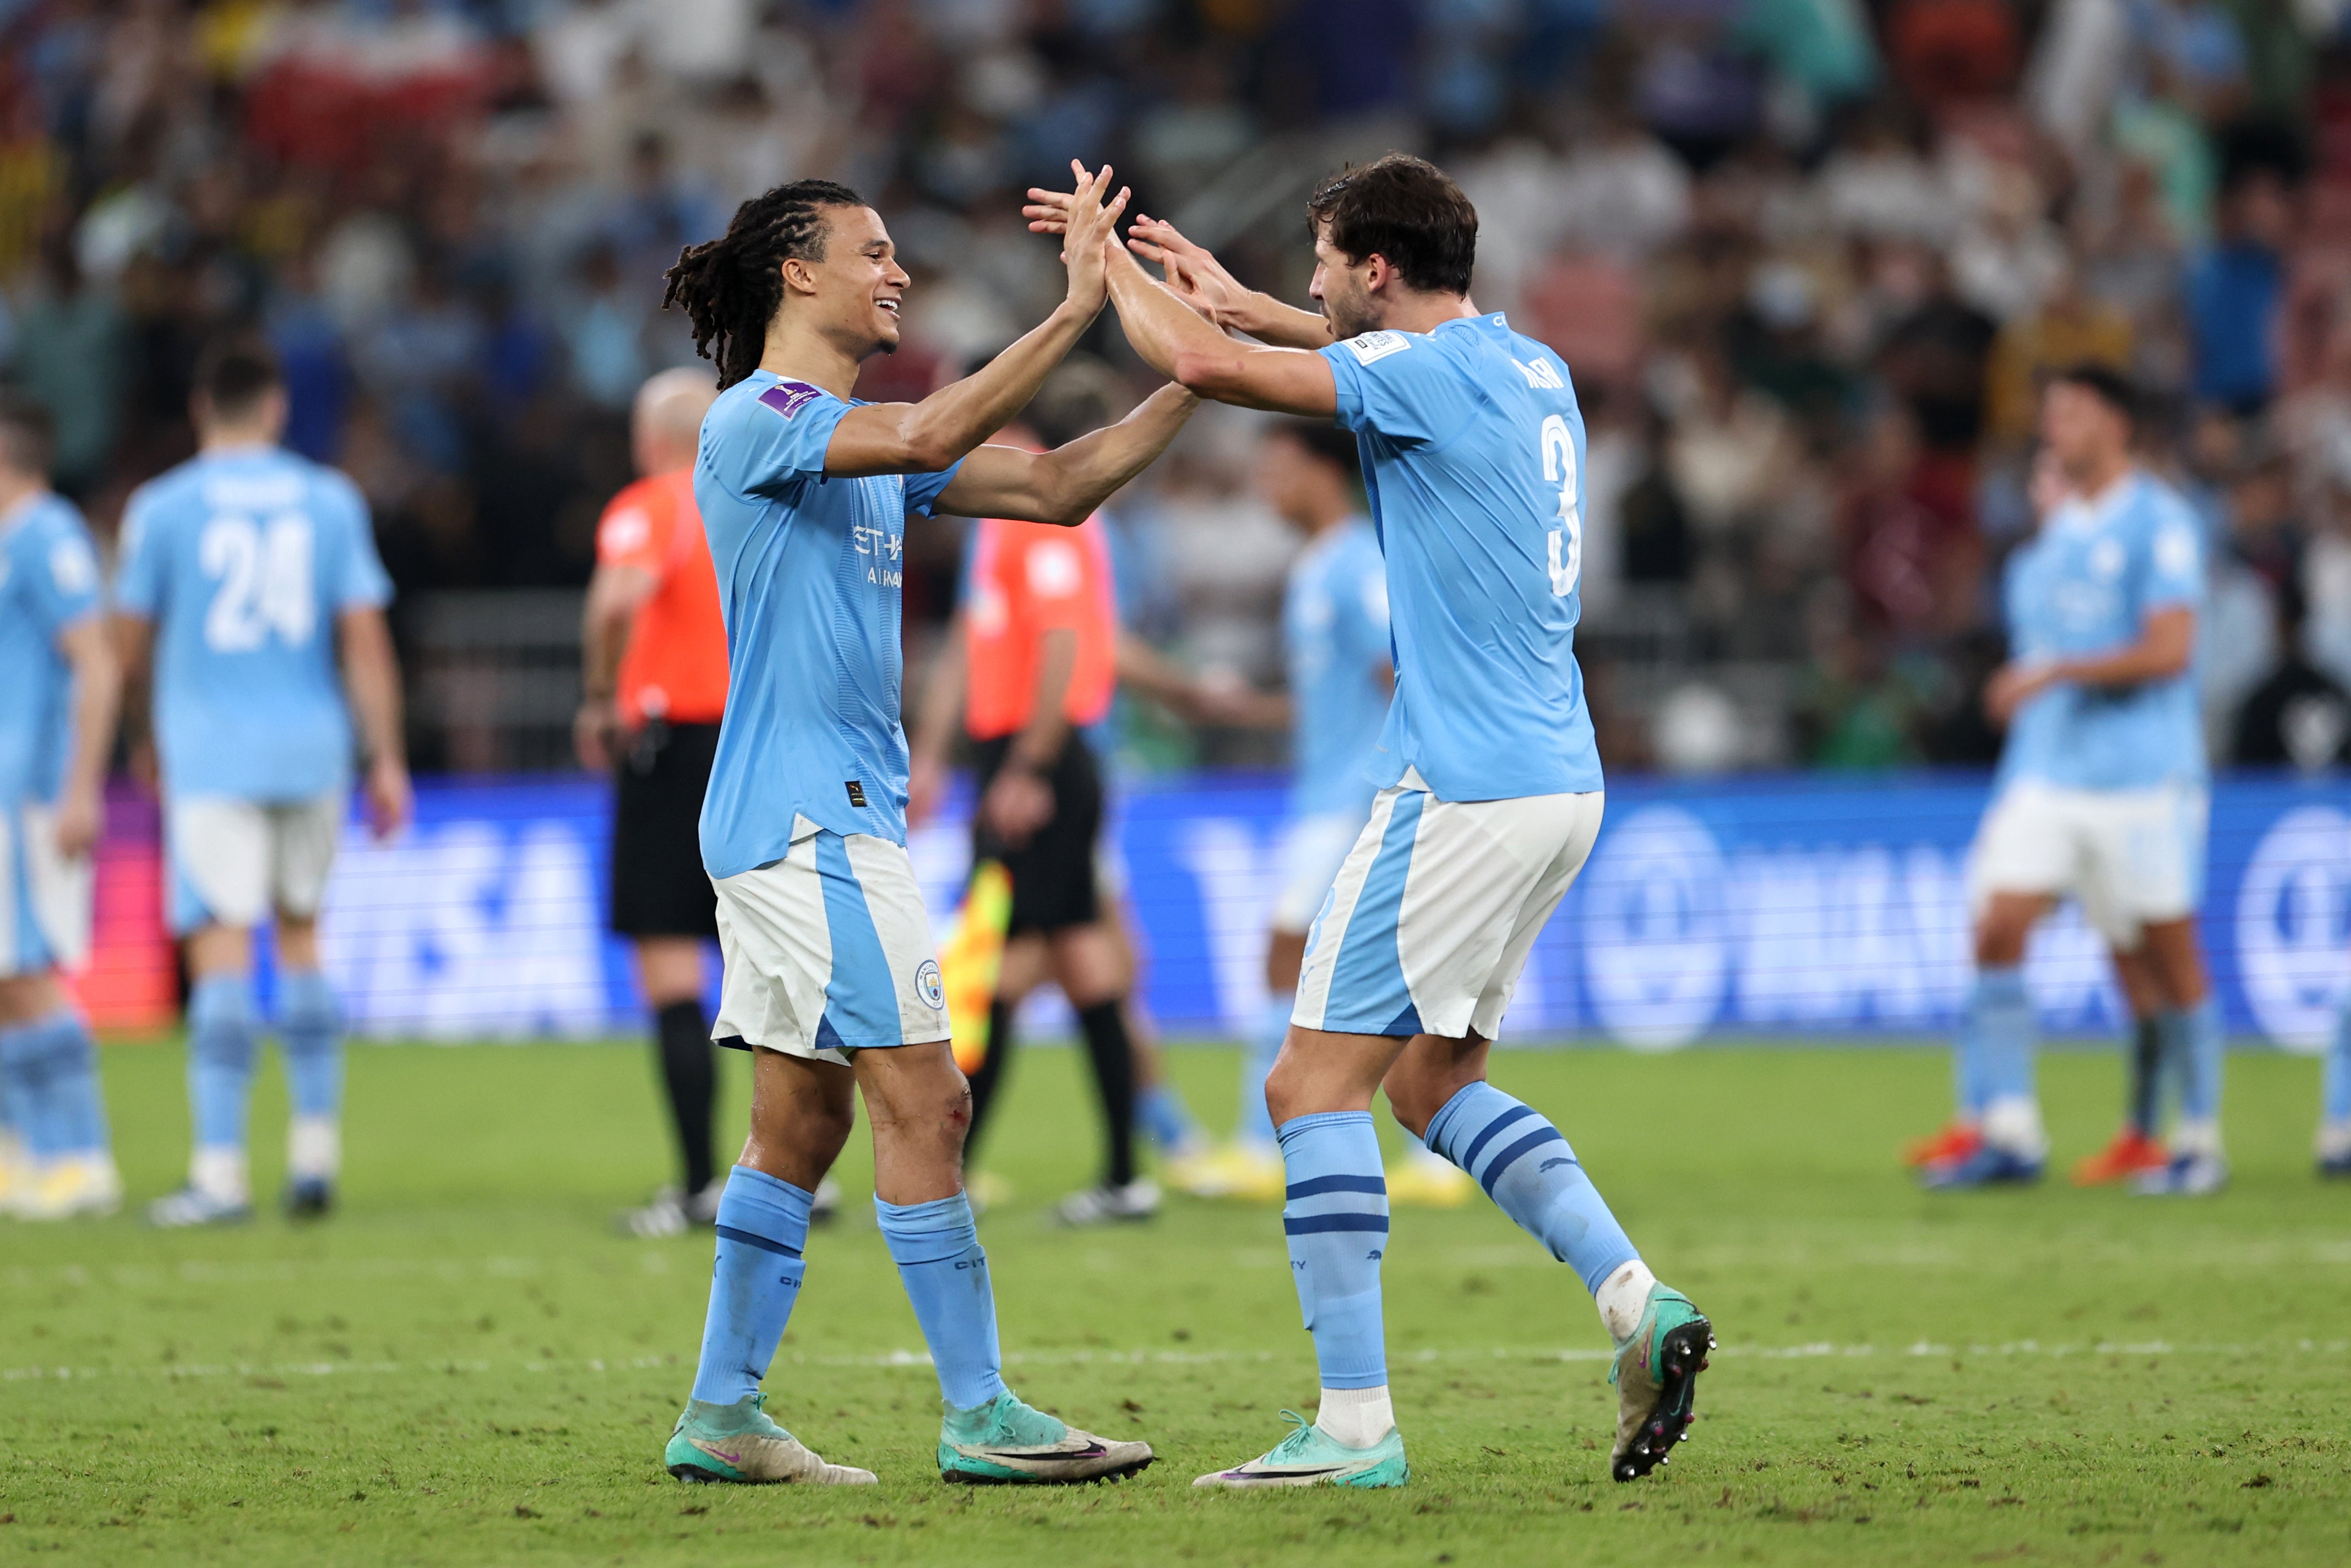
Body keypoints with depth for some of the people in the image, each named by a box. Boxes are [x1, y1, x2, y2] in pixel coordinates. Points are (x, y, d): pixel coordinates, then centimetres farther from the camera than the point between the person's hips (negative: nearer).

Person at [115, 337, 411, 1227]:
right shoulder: (331, 501, 6)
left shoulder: (162, 508, -1)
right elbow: (366, 637, 2)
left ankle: (221, 1170, -12)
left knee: (223, 947, -7)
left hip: (209, 753, -3)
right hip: (312, 751, 3)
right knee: (301, 936, 17)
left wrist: (161, 710, 25)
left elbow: (132, 645, 4)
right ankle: (316, 1150, 17)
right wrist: (387, 761, 4)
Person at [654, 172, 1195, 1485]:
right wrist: (1075, 314, -26)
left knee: (804, 1120, 10)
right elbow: (931, 438, -27)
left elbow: (1055, 486, 16)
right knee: (924, 1100, -11)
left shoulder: (866, 438, 18)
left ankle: (723, 1416, 13)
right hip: (805, 818, -10)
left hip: (830, 821, 10)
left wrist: (1191, 378, 5)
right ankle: (981, 1416, -9)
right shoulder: (756, 419, -11)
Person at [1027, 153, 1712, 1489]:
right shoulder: (1533, 371, 14)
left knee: (1316, 1079, -5)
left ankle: (1358, 1424, -9)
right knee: (1435, 1080, 19)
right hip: (1560, 784, 9)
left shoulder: (1425, 375, -13)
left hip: (1465, 794, -9)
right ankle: (1640, 1300, 5)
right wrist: (1240, 299, 34)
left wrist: (1111, 265, -2)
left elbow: (1203, 364, -20)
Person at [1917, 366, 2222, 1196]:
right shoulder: (2051, 533, 14)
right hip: (2046, 777, 6)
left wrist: (2056, 671, -19)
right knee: (1997, 931, -9)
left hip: (2143, 777, -6)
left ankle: (2200, 1142, 13)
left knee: (2168, 957, 0)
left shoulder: (2159, 522, -7)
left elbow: (2169, 651, -16)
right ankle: (2009, 1134, -8)